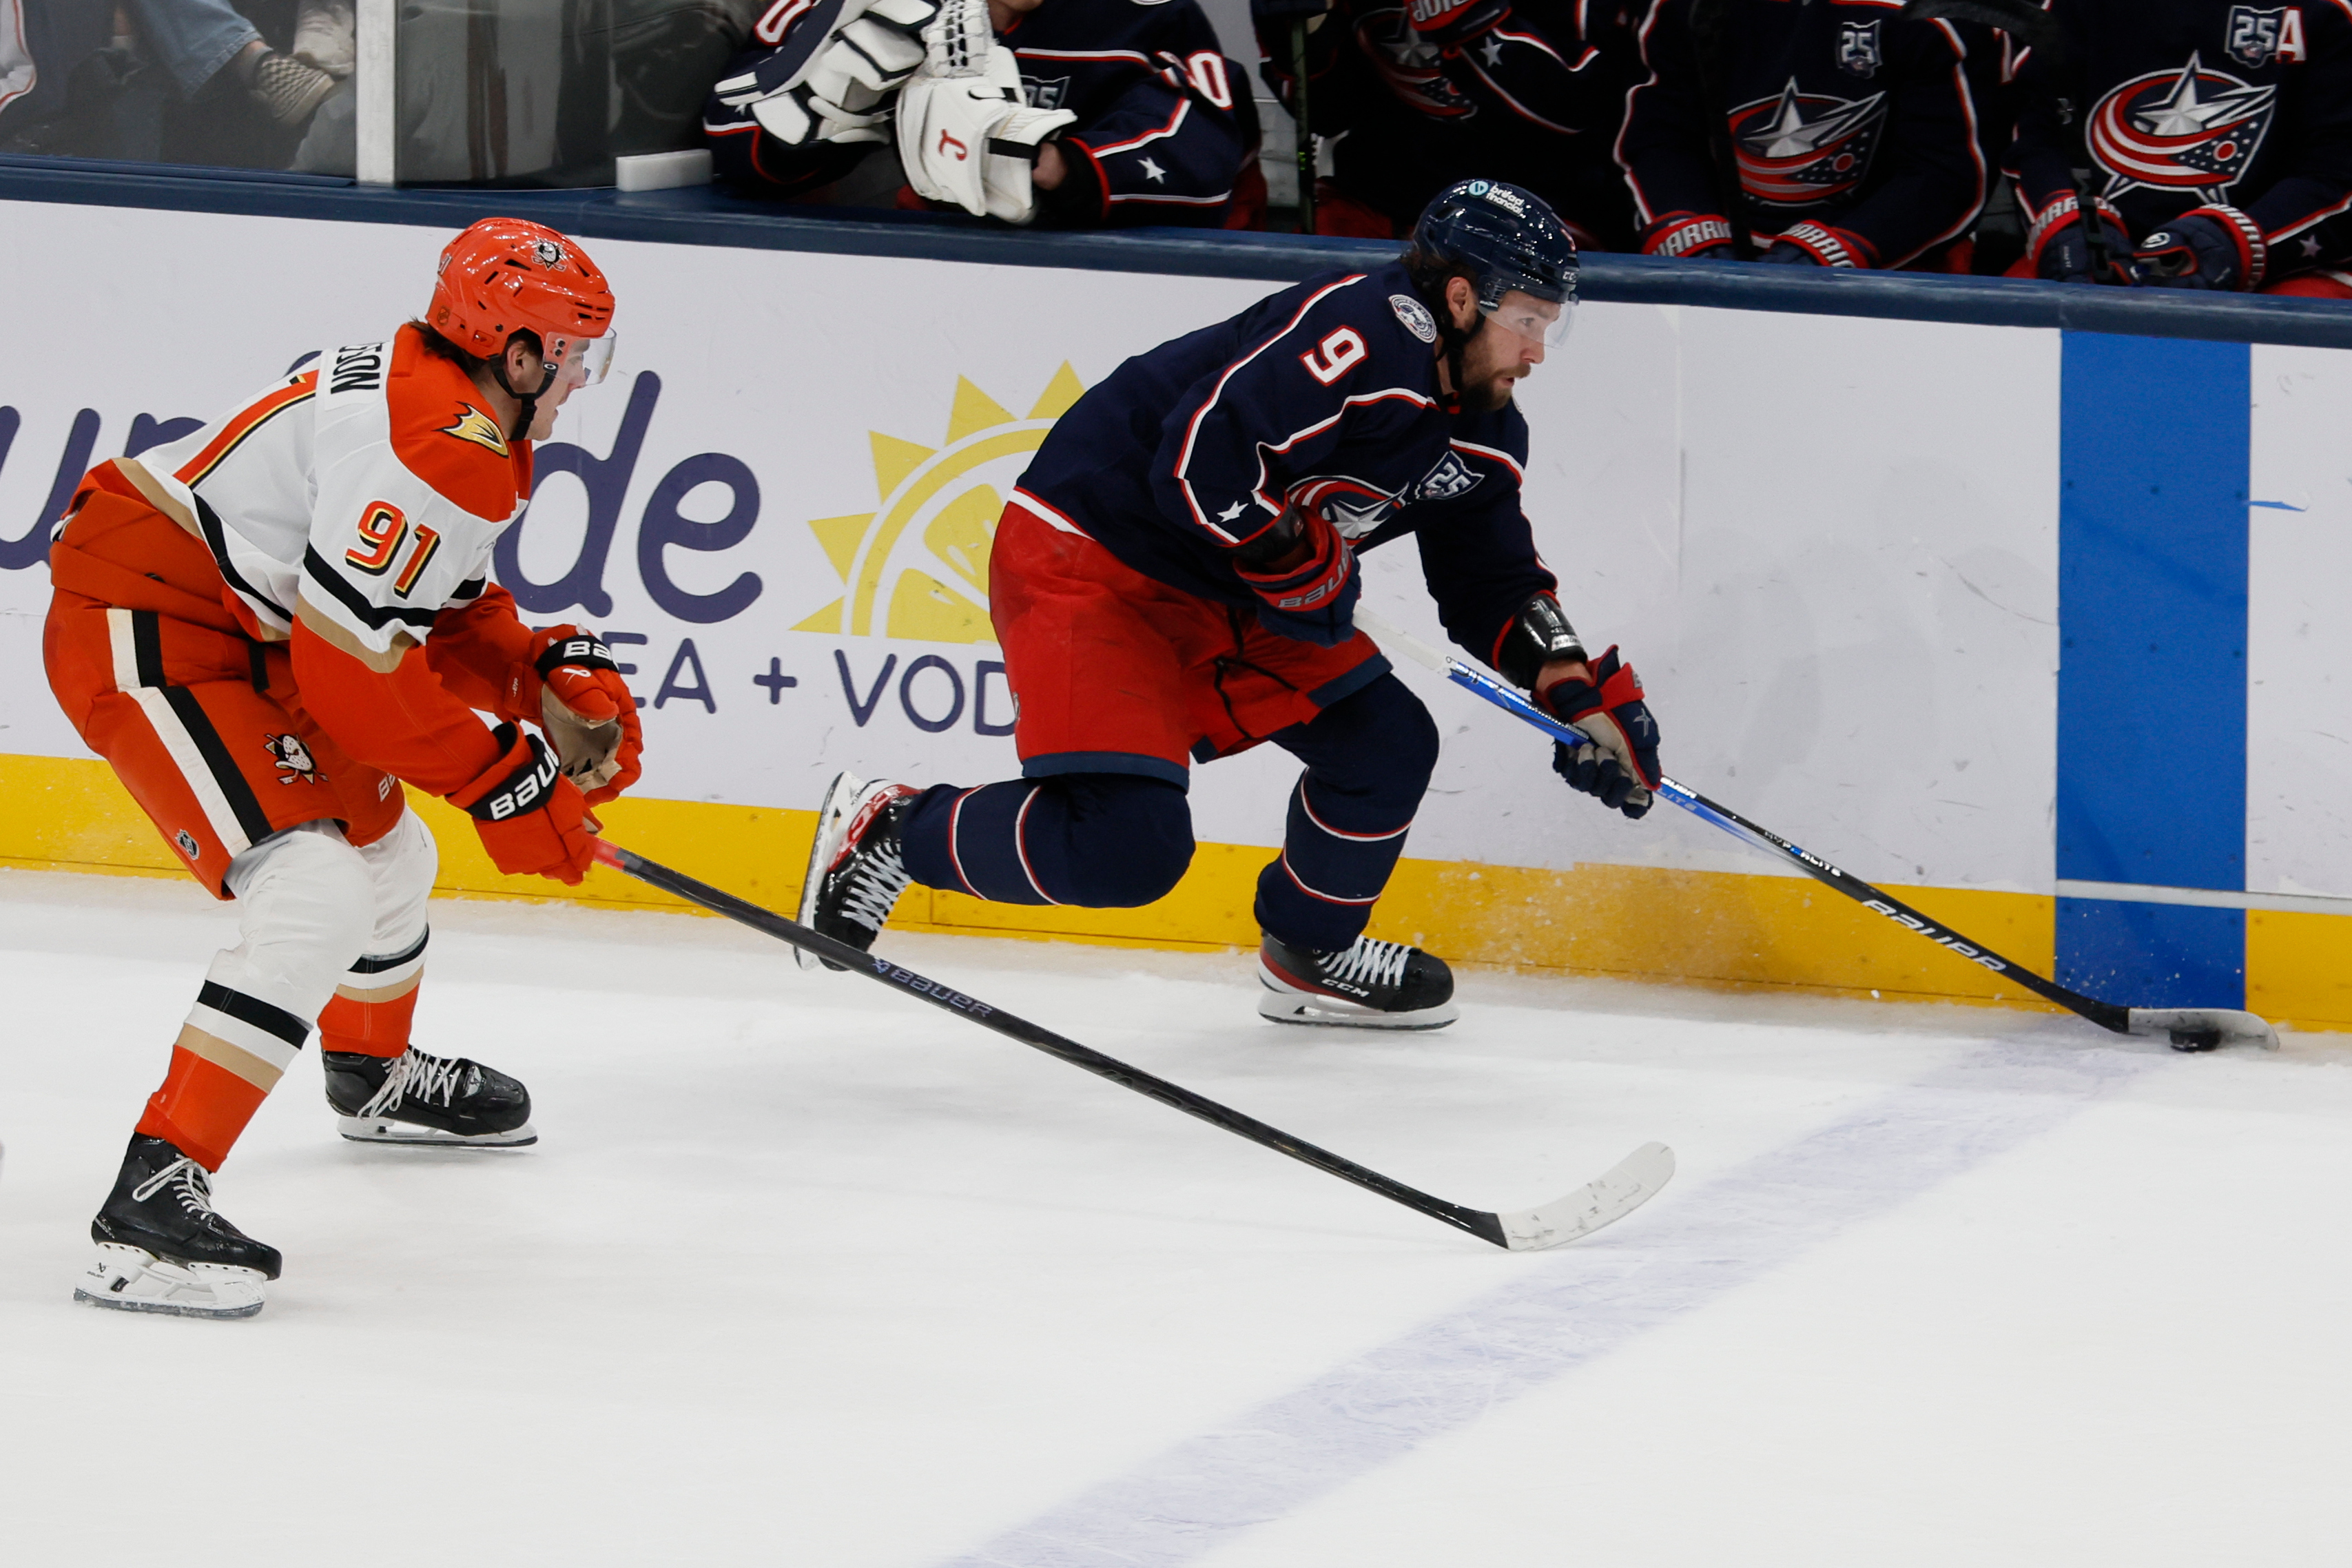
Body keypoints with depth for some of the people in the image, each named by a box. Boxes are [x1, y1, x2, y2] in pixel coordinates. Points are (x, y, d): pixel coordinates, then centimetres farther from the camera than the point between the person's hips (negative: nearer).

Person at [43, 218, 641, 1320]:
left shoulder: (468, 427, 10)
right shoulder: (437, 448, -24)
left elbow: (449, 609, 20)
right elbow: (353, 667, -25)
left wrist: (547, 683, 2)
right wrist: (501, 779, -16)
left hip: (236, 632, 11)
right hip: (144, 637, -11)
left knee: (383, 846, 28)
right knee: (314, 898, -24)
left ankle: (374, 1074, 57)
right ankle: (154, 1197, -30)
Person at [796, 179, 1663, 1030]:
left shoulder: (1485, 435, 6)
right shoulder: (1356, 332, -26)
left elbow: (1495, 584, 17)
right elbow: (1200, 459, -32)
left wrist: (1580, 690, 3)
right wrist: (1303, 567, -20)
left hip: (1215, 593, 10)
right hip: (1085, 554, -10)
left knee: (1386, 744, 9)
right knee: (1127, 844, -22)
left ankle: (1310, 953, 32)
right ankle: (891, 828, -2)